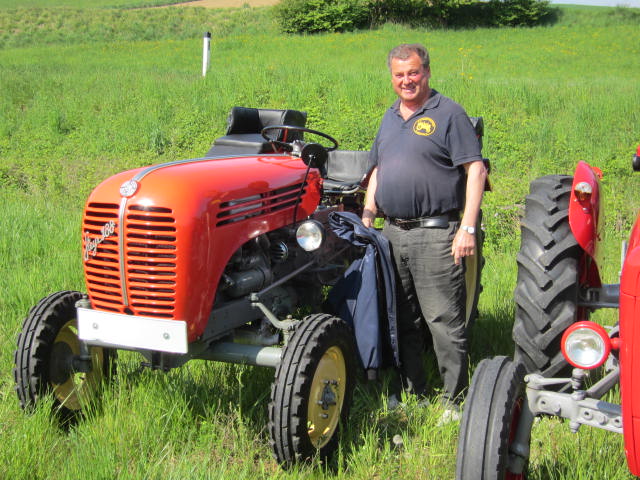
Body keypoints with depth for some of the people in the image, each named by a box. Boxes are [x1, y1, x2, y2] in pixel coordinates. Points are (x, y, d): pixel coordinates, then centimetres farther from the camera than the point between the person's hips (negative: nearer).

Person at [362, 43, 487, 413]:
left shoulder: (448, 113, -3)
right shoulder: (390, 118, 18)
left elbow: (476, 171, -9)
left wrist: (468, 228, -16)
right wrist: (368, 216, 13)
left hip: (435, 233, -7)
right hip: (392, 233, 7)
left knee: (444, 321, -5)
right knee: (403, 320, 12)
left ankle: (455, 401, 3)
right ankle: (412, 392, 24)